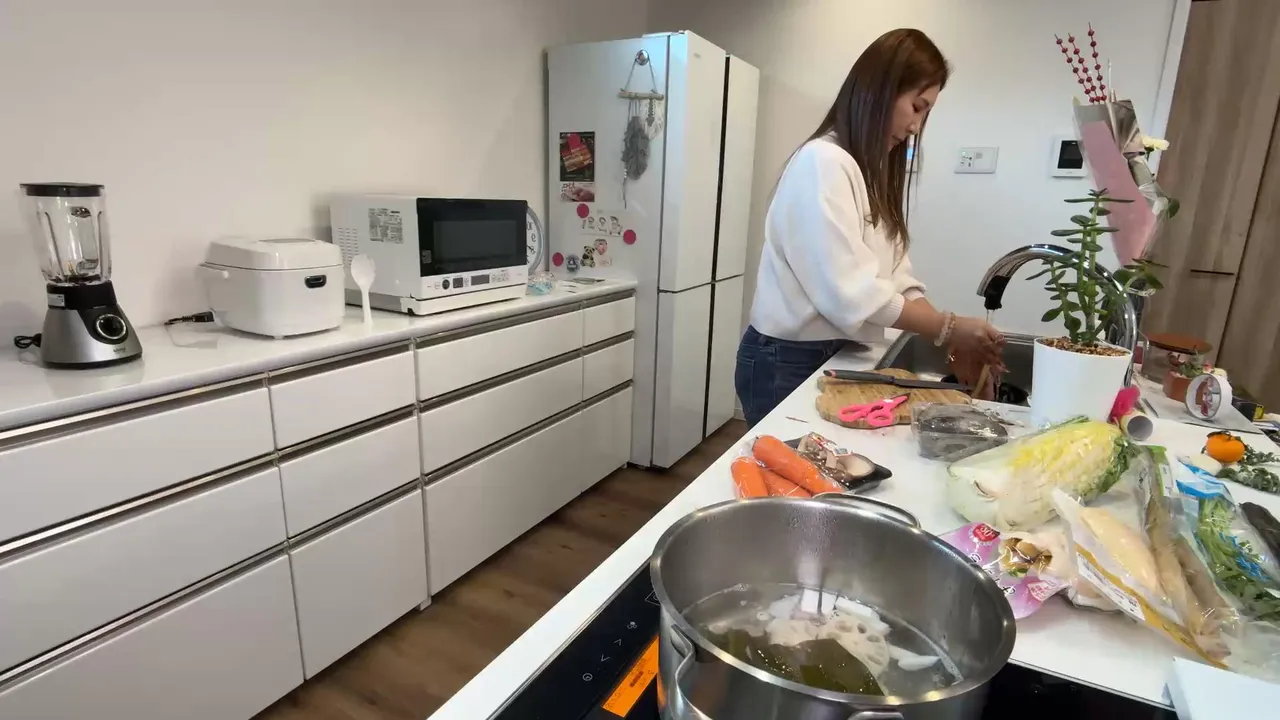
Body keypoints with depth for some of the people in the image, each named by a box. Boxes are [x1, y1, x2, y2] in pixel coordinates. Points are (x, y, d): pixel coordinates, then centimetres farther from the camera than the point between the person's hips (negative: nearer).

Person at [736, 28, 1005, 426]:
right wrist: (948, 327, -14)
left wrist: (955, 342, -3)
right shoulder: (824, 163, -16)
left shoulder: (873, 172, 16)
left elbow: (896, 281, 8)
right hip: (788, 362, -9)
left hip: (836, 357, 9)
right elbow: (851, 293, -23)